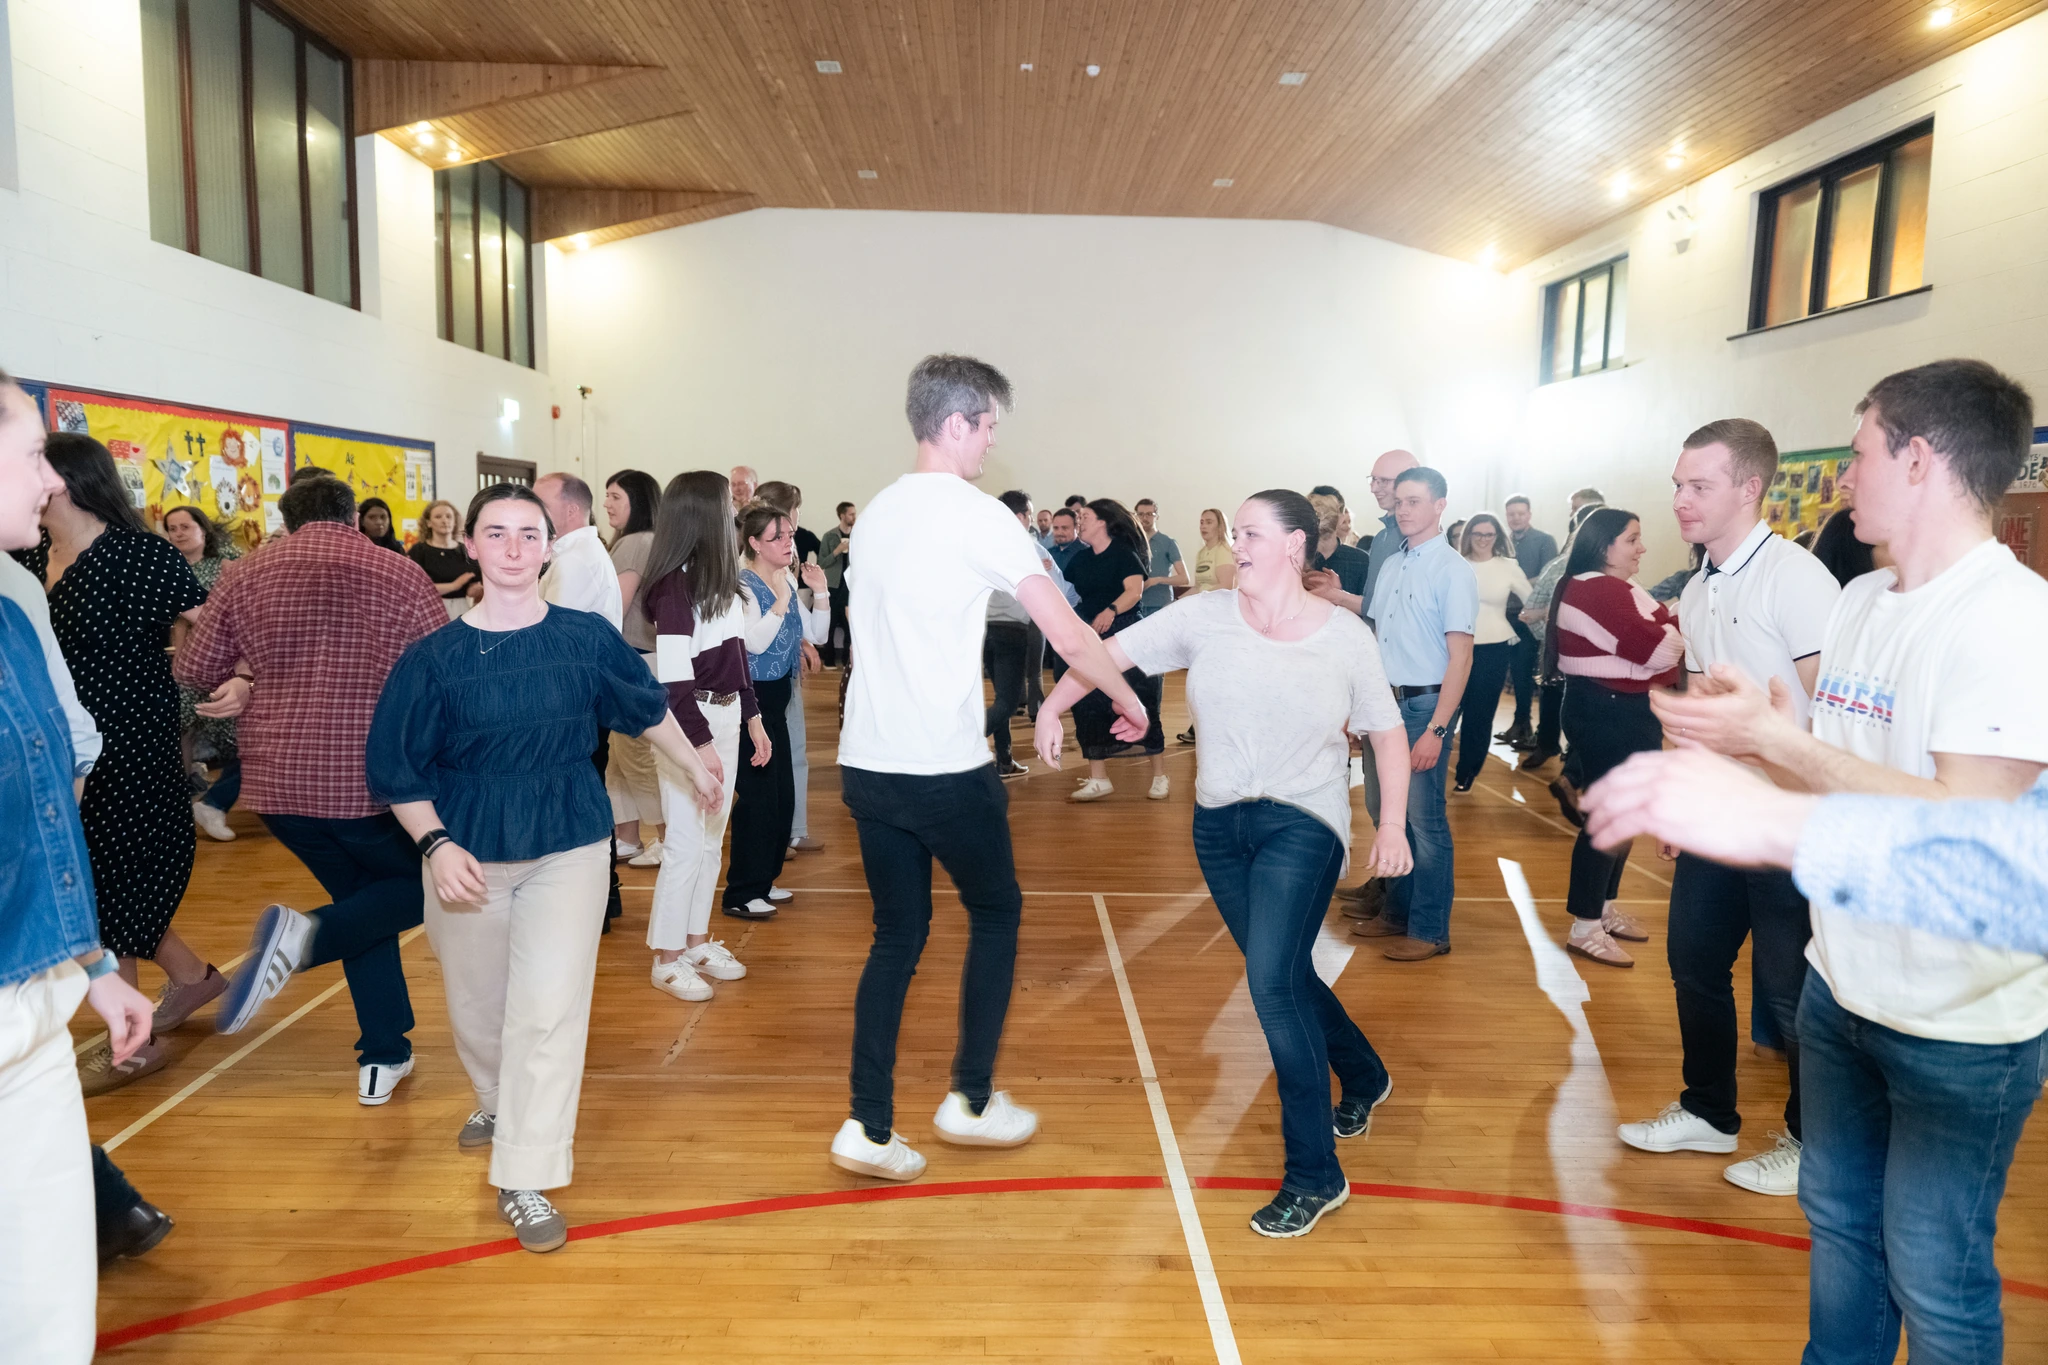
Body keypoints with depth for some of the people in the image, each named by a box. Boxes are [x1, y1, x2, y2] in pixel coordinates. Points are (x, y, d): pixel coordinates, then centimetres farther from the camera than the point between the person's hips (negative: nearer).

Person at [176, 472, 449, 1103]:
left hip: (278, 780, 4)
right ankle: (309, 934, -10)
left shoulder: (245, 577, 3)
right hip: (374, 780, -4)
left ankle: (383, 1057, 18)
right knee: (419, 884, 18)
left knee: (361, 900, 21)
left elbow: (194, 670, 7)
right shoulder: (400, 574, -6)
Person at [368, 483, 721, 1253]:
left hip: (570, 849, 0)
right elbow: (396, 770, -4)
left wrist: (695, 766, 23)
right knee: (476, 1003, 15)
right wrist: (437, 845, -17)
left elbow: (645, 708, 12)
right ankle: (496, 1104, 47)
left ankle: (525, 1181, 4)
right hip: (467, 856, 1)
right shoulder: (433, 658, -8)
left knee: (549, 1008, -7)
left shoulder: (588, 638, -5)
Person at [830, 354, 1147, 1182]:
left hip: (866, 764, 7)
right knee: (996, 912, 15)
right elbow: (1067, 634, -13)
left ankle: (868, 1127, 13)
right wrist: (1130, 702, 3)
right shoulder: (977, 516, -10)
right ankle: (971, 1098, 22)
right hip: (946, 768, -7)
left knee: (897, 935, 14)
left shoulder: (878, 512, 13)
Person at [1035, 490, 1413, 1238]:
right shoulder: (1205, 615, -3)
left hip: (1303, 823, -4)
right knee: (1284, 977, 16)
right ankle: (1364, 1079, 46)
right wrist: (1053, 706, -10)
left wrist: (1394, 823, -4)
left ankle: (1315, 1174, 0)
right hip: (1220, 823, 4)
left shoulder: (1345, 636, -6)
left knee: (1272, 983, -16)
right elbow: (1113, 651, 0)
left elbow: (1388, 732, 3)